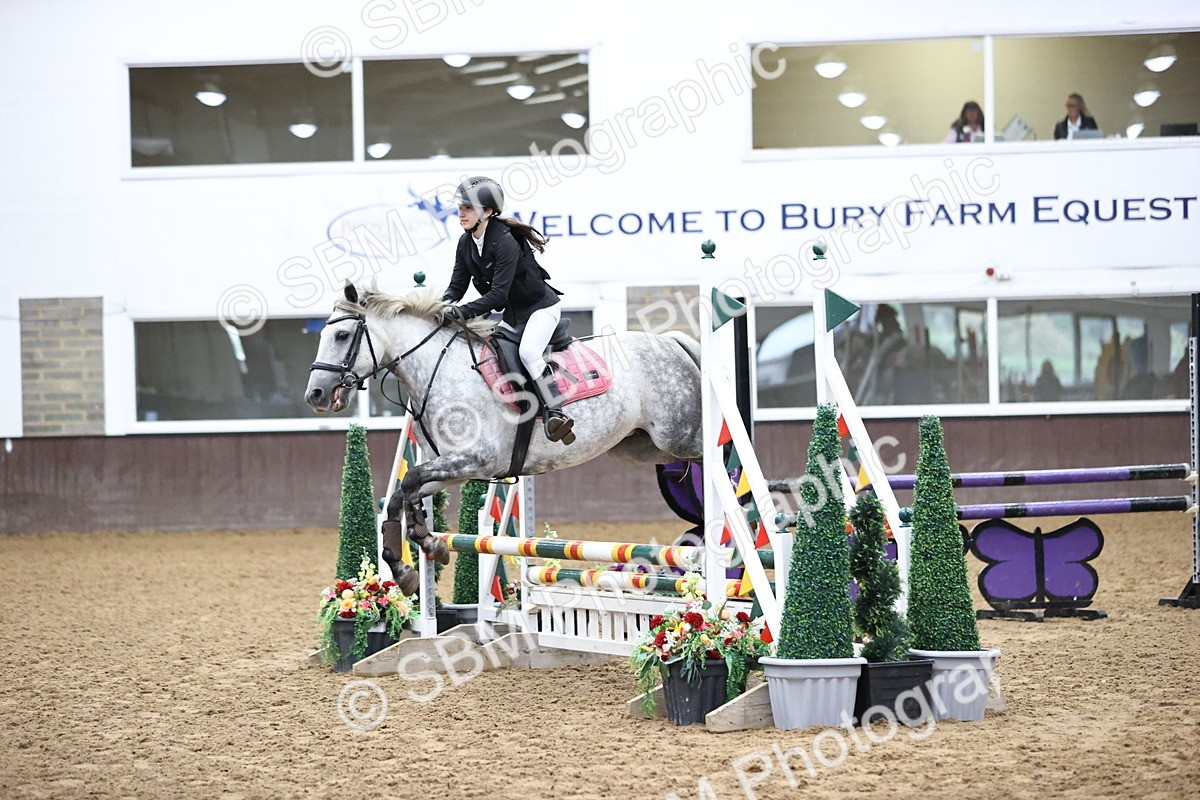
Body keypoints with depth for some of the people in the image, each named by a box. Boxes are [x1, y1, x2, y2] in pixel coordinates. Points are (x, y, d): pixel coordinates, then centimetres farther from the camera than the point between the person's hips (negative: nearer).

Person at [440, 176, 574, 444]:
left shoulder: (505, 242, -27)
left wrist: (462, 312, -37)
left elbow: (498, 294, -31)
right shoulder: (466, 243, -1)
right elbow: (457, 286, 0)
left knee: (528, 352, -31)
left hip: (541, 306, -9)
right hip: (512, 314, 9)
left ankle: (554, 414, -36)